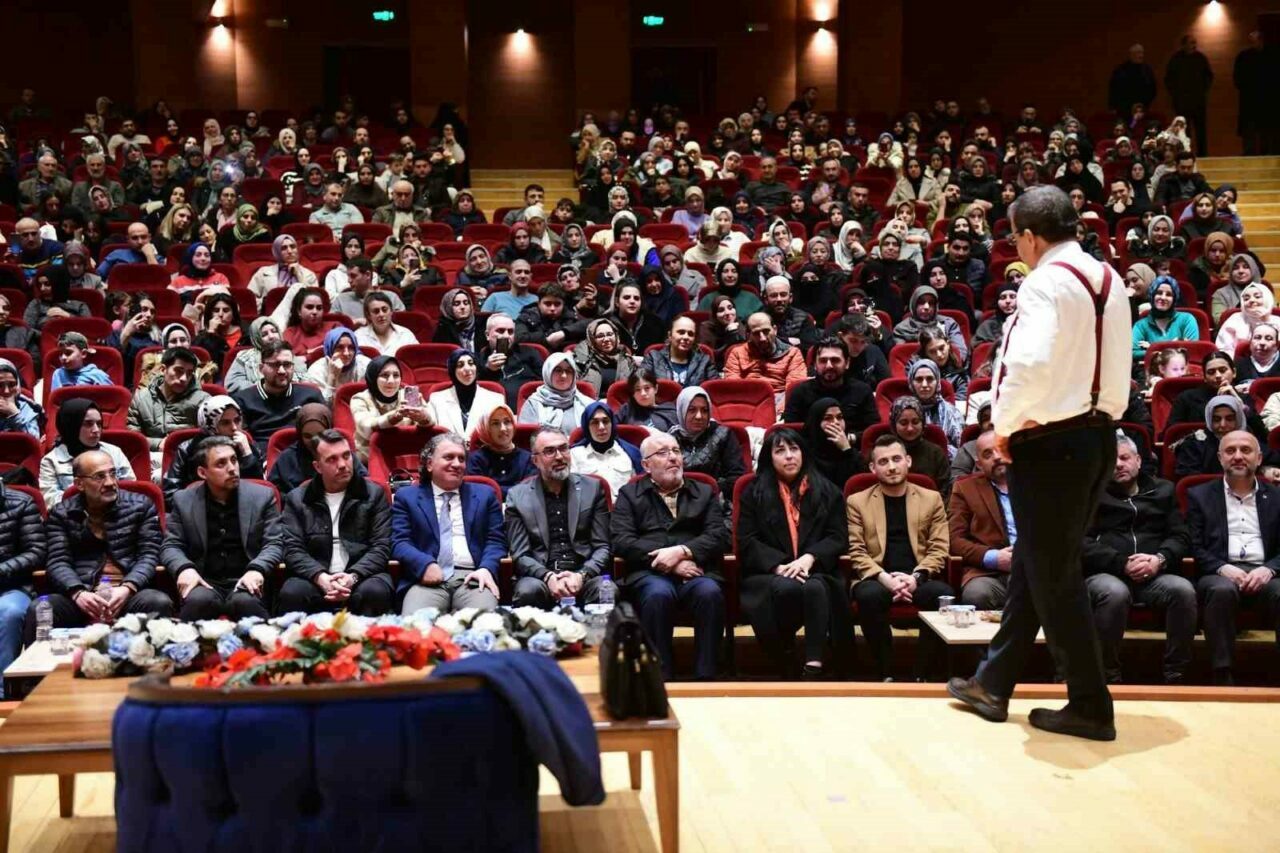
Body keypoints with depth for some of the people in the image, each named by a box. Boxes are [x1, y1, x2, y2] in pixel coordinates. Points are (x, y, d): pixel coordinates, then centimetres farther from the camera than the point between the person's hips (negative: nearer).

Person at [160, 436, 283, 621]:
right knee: (198, 600, -34)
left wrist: (257, 569, -19)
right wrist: (184, 568, -16)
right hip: (205, 583, 1)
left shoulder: (262, 496, 8)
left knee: (246, 601, -35)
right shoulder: (183, 500, 10)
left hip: (245, 582, -1)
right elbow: (170, 546, 8)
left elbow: (274, 543, 3)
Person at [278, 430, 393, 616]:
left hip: (362, 576, 0)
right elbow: (293, 550, 4)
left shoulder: (374, 494, 11)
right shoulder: (297, 499, 13)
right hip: (316, 578, 1)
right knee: (291, 593, -32)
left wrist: (353, 577, -16)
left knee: (375, 592, -34)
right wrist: (321, 577, -16)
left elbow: (381, 547, 2)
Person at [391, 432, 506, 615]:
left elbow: (496, 540, 13)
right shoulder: (407, 497, 17)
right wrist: (424, 563, -16)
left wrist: (487, 568, -9)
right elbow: (399, 542, 5)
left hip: (472, 578, 2)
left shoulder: (484, 494, 22)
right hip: (428, 579, -1)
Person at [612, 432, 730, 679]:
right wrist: (667, 562, -8)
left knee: (710, 592, -33)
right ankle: (661, 676, -27)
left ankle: (705, 676, -27)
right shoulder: (629, 494, 18)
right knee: (658, 594, -36)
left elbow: (720, 536, 7)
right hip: (649, 573, -1)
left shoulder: (704, 492, 22)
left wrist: (682, 552, -10)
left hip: (696, 570, 1)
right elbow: (621, 541, 2)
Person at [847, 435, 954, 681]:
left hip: (919, 580, 1)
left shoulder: (931, 499, 14)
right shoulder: (857, 501, 11)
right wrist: (885, 578, -15)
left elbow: (939, 549, 7)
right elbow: (856, 552, 2)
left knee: (945, 595, -32)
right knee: (869, 595, -36)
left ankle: (921, 674, -19)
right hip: (878, 579, -1)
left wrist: (916, 577, -12)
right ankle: (885, 673, -21)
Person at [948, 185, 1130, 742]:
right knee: (1034, 566, 17)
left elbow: (1030, 366, -29)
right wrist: (1104, 417, 17)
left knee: (1053, 576, 2)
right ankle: (993, 684, 28)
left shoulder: (1046, 283, -17)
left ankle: (1090, 707, 11)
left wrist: (1005, 425, -14)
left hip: (1050, 444, -9)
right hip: (1098, 434, 9)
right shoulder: (1107, 279, 11)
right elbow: (1118, 369, 14)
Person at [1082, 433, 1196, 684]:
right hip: (1104, 574, -2)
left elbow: (1181, 536, 12)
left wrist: (1160, 559, -10)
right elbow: (1082, 543, 0)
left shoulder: (1163, 490, 21)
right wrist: (1122, 564, -14)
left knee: (1183, 589, -30)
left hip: (1154, 576, 3)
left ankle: (1175, 677, -21)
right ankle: (1109, 677, -27)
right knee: (1115, 593, -38)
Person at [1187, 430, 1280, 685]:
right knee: (1222, 590, -37)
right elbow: (1194, 547, 6)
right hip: (1219, 574, -1)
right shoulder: (1199, 495, 16)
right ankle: (1223, 675, -36)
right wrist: (1223, 568, -13)